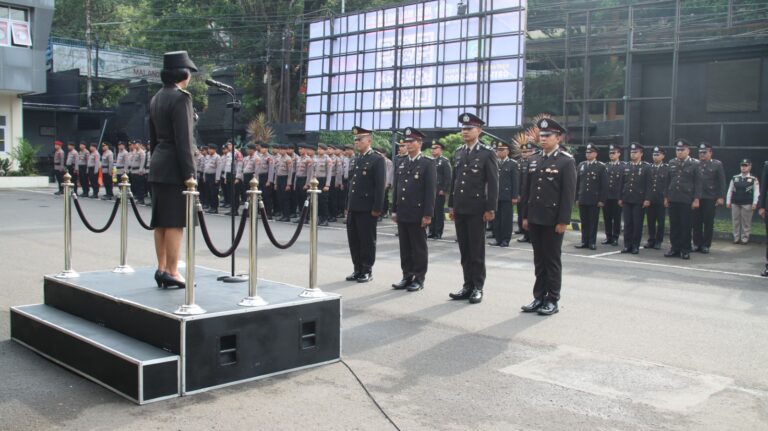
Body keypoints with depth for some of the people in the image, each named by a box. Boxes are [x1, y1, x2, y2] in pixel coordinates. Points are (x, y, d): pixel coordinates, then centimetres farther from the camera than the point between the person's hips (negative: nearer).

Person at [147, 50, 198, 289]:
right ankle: (172, 272, -3)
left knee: (161, 221, 10)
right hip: (175, 166, -9)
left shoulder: (156, 98, 14)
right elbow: (183, 139, -18)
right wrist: (189, 173, -17)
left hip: (158, 164, 9)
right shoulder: (180, 97, -13)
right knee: (176, 221, -6)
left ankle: (162, 268, 16)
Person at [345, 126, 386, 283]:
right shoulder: (358, 159, 17)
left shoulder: (377, 159, -8)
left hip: (367, 209, -8)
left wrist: (377, 208, -17)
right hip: (354, 207, 8)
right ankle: (357, 269, 20)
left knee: (367, 240, 2)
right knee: (353, 239, 10)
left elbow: (380, 185, -13)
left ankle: (367, 271, 11)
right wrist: (348, 206, 15)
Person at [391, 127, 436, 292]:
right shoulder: (401, 164, 14)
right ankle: (407, 276, 18)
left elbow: (430, 191, -10)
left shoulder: (428, 164, -5)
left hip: (417, 214, -6)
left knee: (418, 248, 2)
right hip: (402, 214, 6)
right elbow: (395, 188, 16)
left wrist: (428, 215, -15)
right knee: (405, 247, 10)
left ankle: (419, 279, 10)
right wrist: (394, 210, 10)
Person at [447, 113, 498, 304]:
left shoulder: (487, 154, -5)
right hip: (459, 209, 5)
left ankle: (478, 287, 9)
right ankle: (468, 285, 16)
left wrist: (490, 209, -13)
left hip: (477, 209, -5)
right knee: (464, 250, 9)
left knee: (477, 250, 1)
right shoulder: (458, 153, 12)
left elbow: (493, 184, -8)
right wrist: (451, 205, 12)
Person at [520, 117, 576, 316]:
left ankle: (552, 300, 11)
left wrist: (563, 221, -14)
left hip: (553, 220, -5)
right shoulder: (533, 160, 12)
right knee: (539, 260, 11)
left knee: (552, 260, 3)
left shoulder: (566, 161, -6)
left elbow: (569, 193, -10)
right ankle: (539, 297, 18)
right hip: (535, 219, 5)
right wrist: (525, 216, 10)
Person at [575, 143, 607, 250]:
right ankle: (584, 241, 13)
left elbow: (604, 185, -4)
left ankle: (592, 242, 8)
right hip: (582, 199, 4)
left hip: (594, 200, -4)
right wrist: (576, 197, 7)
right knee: (584, 221, 7)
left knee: (593, 222, 2)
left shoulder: (601, 166, -1)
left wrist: (602, 200, -9)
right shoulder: (581, 165, 12)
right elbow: (577, 182, 12)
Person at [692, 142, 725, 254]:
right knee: (696, 222, 3)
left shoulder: (717, 164, 2)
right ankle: (697, 244, 13)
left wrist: (721, 197, -8)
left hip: (710, 199, -2)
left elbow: (722, 182, -1)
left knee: (708, 223, 4)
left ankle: (706, 245, 12)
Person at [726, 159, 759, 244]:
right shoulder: (734, 178, 9)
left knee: (746, 222, 2)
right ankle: (736, 238, 14)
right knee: (735, 222, 7)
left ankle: (745, 239, 9)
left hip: (747, 204, -3)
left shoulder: (753, 179, 0)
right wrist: (728, 202, 6)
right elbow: (730, 190, 10)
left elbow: (756, 192, -3)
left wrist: (754, 203, -10)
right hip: (735, 203, 3)